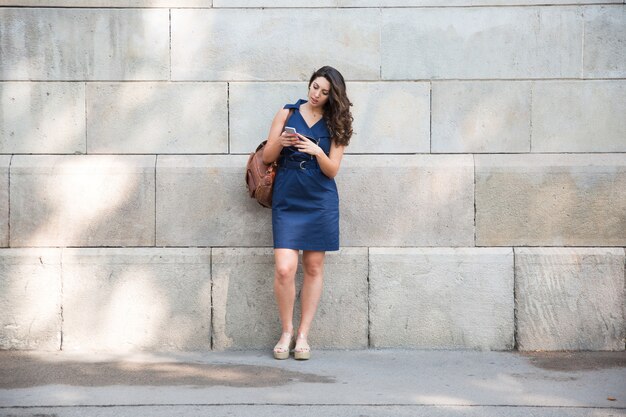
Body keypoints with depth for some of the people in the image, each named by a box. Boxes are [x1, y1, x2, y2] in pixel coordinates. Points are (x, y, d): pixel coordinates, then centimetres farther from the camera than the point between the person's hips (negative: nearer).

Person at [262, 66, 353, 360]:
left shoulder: (335, 125, 5)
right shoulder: (287, 114, 5)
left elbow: (332, 170, 0)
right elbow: (267, 157, 5)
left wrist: (317, 151, -19)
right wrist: (279, 143, -16)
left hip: (320, 202, 1)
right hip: (287, 200, -1)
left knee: (314, 267, 3)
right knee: (284, 269, -12)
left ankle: (303, 335, 12)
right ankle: (286, 332, 6)